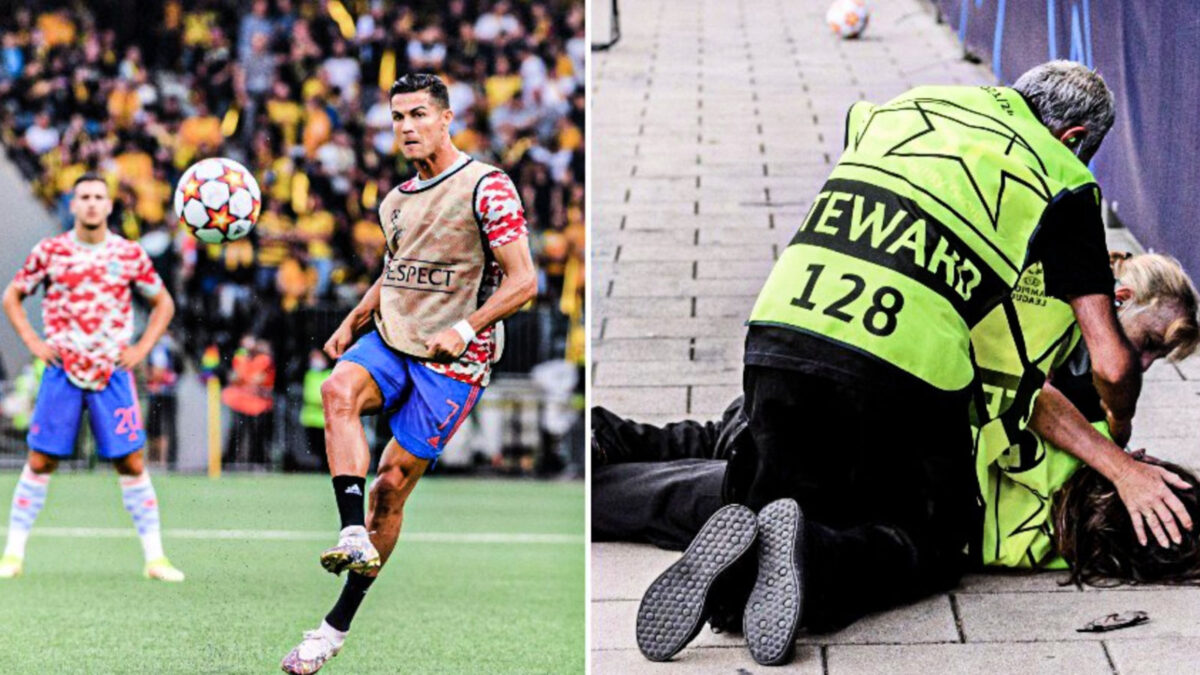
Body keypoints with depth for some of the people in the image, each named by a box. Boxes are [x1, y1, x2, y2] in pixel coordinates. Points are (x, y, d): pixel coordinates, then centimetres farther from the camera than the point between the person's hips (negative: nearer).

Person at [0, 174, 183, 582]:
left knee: (131, 463, -2)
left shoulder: (130, 254, 3)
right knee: (40, 461, -1)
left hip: (113, 375, 0)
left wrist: (142, 348, 2)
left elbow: (163, 303, 14)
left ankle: (154, 557, 2)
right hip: (62, 372, 0)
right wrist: (33, 342, -1)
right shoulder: (50, 252, 1)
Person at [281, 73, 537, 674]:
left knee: (392, 483, -6)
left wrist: (465, 329, -24)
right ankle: (354, 535, -35)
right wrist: (353, 322, 14)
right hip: (389, 339, 6)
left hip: (452, 362, -6)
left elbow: (522, 281, -12)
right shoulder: (396, 200, 13)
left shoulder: (487, 188, -9)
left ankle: (338, 624, 3)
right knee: (338, 391, -28)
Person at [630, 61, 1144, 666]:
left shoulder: (904, 107, 25)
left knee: (783, 505, 23)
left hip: (780, 333, 4)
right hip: (906, 369, -3)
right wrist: (1117, 432, 30)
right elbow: (1111, 364, 8)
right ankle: (815, 551, -15)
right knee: (934, 546, 16)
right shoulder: (1060, 180, 12)